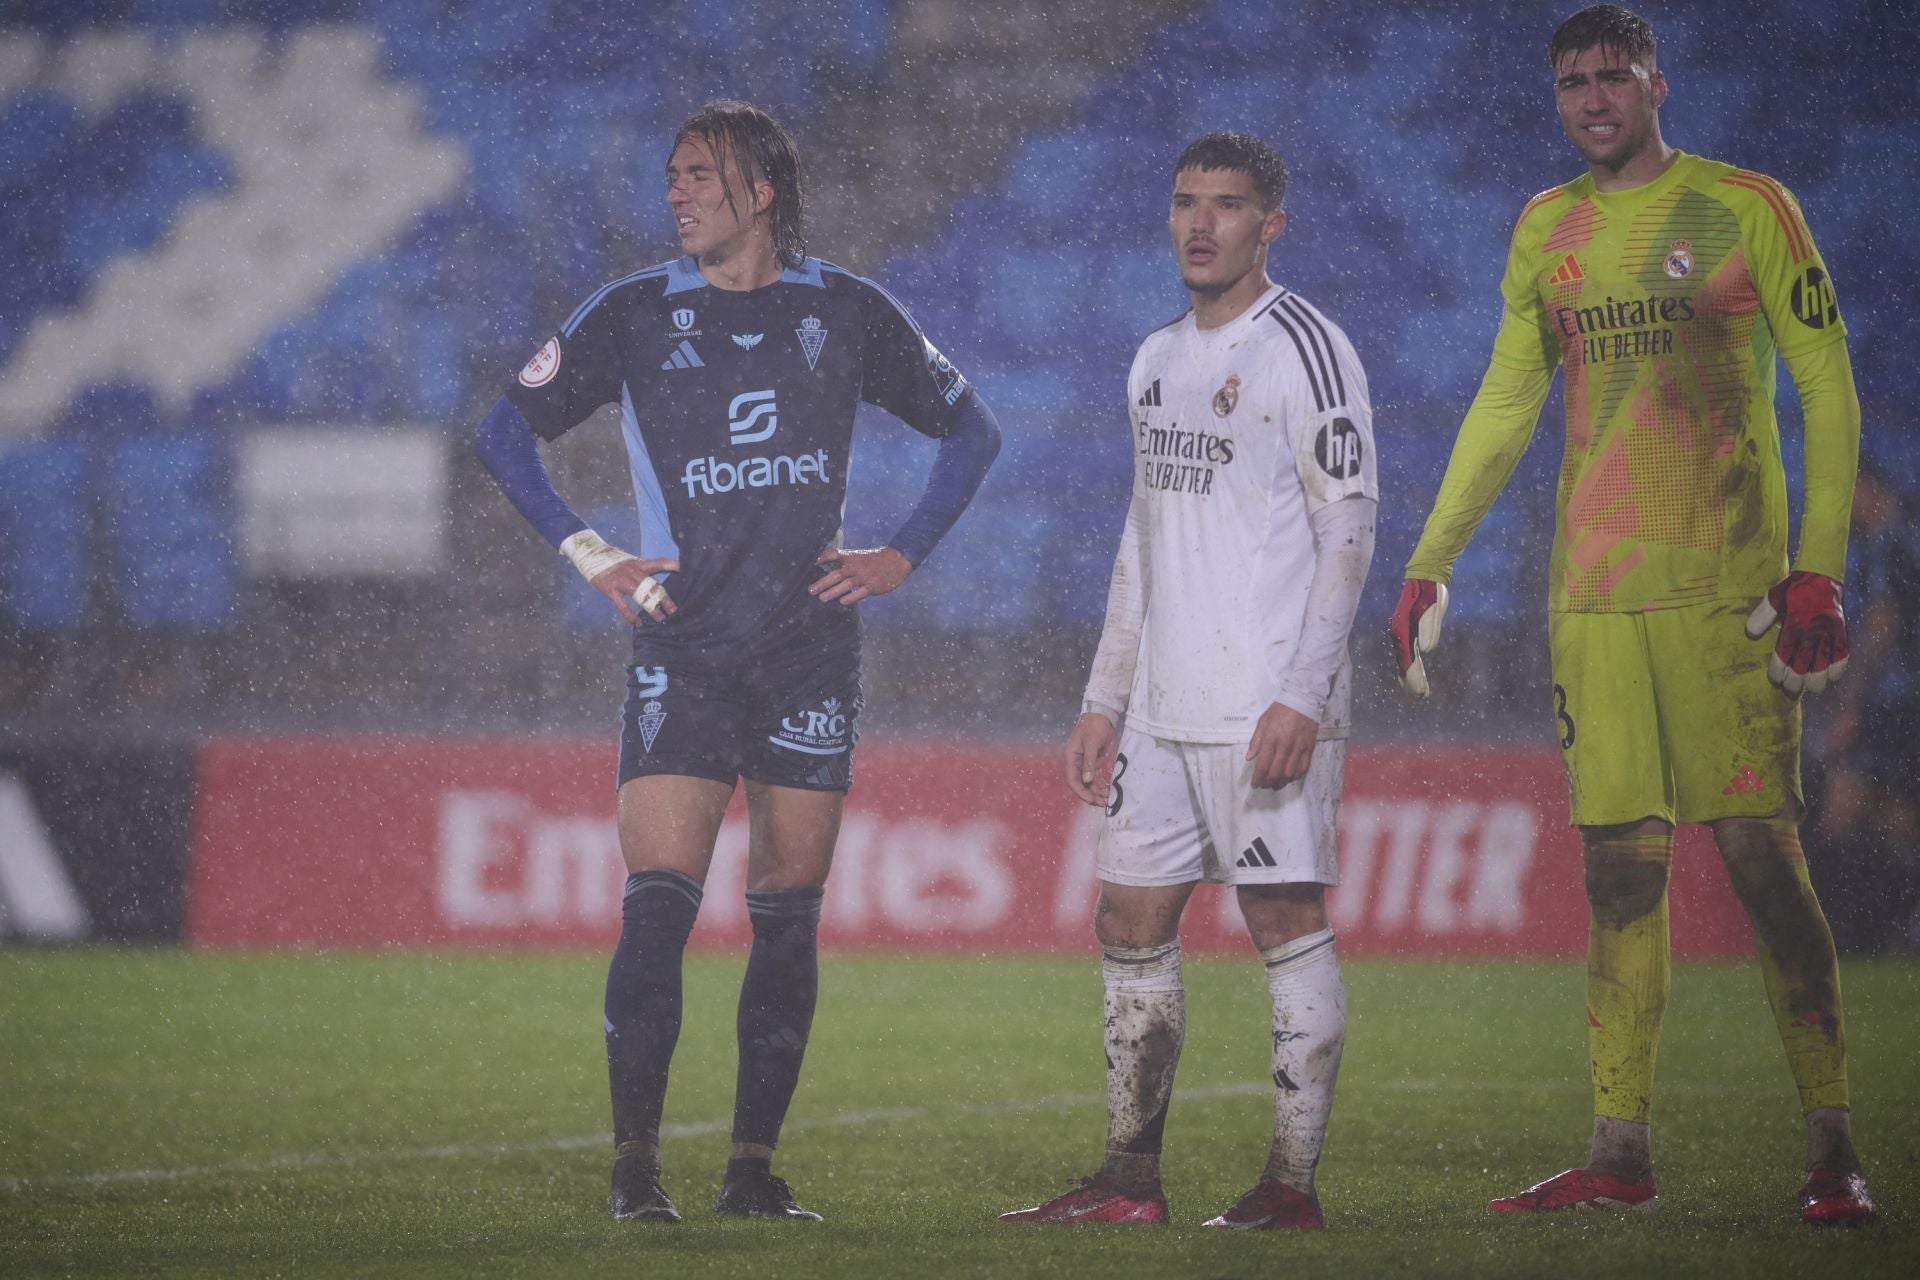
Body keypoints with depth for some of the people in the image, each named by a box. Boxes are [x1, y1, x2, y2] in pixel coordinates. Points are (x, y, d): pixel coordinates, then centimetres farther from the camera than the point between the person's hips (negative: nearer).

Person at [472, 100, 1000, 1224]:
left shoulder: (847, 313, 4)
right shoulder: (635, 316, 2)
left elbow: (972, 431, 16)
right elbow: (508, 431, 9)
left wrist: (903, 558, 6)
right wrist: (589, 555, 0)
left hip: (812, 650, 2)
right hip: (684, 647, -1)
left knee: (789, 917, 2)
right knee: (658, 906, -12)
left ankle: (755, 1163, 9)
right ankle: (637, 1162, -7)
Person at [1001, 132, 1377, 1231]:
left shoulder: (1304, 348, -7)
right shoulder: (1157, 363, 18)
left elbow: (1348, 530, -12)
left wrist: (1301, 697, -19)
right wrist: (1105, 703, 19)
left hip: (1270, 707, -8)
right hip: (1164, 707, 8)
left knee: (1288, 924, -6)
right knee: (1133, 924, 7)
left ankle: (1294, 1183, -3)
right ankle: (1131, 1181, 13)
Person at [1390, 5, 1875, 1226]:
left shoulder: (1745, 209, 0)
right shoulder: (1546, 232, 14)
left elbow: (1829, 389, -1)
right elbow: (1504, 407, 22)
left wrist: (1820, 568, -11)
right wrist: (1430, 564, 16)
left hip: (1726, 584, -4)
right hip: (1593, 594, 4)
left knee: (1761, 852, -9)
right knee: (1618, 868, 1)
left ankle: (1833, 1149, -5)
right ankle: (1621, 1155, 2)